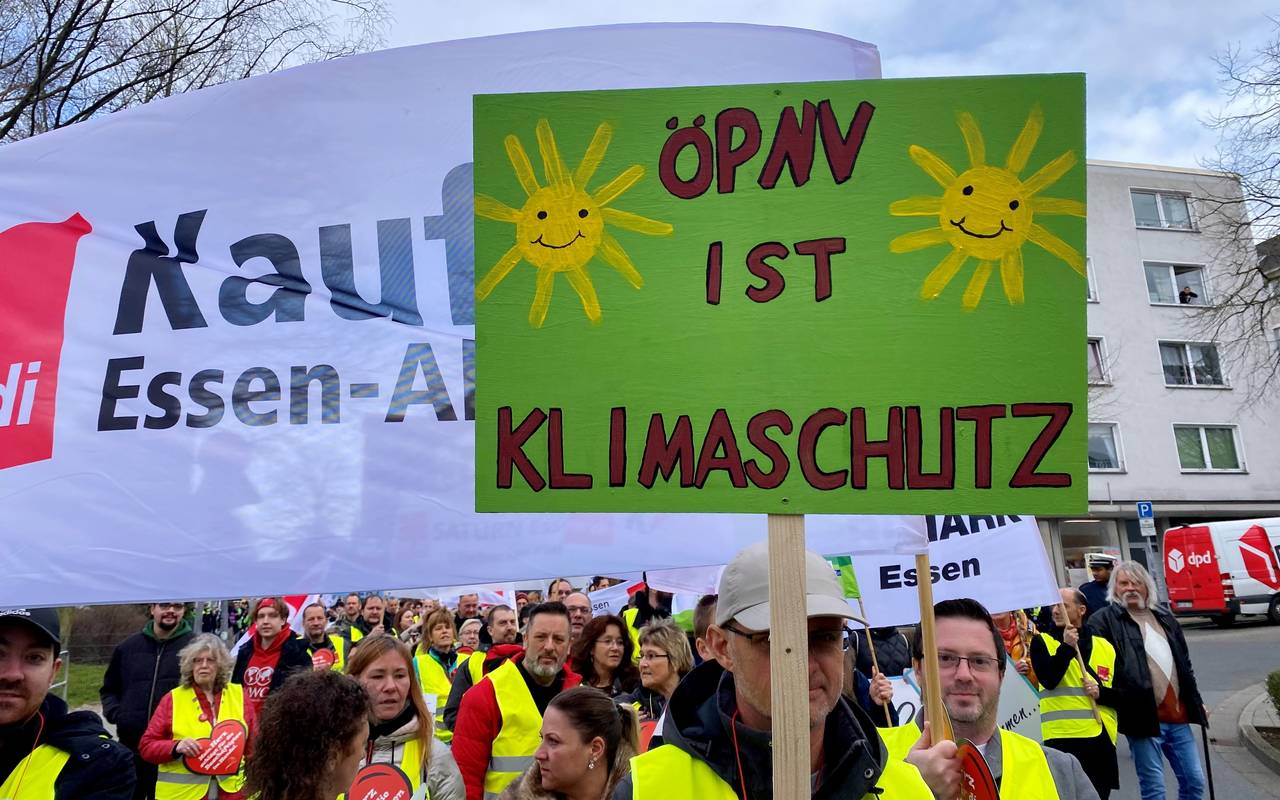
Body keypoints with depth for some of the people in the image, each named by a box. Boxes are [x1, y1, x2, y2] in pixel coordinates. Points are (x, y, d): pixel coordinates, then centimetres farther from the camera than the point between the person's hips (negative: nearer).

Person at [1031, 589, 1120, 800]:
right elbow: (1048, 680, -15)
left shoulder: (1105, 647, 12)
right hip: (1063, 738, -4)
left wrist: (1101, 693, -7)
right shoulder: (1042, 642, 2)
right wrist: (1066, 646, -18)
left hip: (1102, 738, 4)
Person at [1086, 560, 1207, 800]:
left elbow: (1185, 664, 23)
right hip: (1144, 717, -6)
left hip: (1178, 715, 6)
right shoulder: (1104, 620, -7)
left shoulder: (1164, 618, 15)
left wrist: (1197, 702, 24)